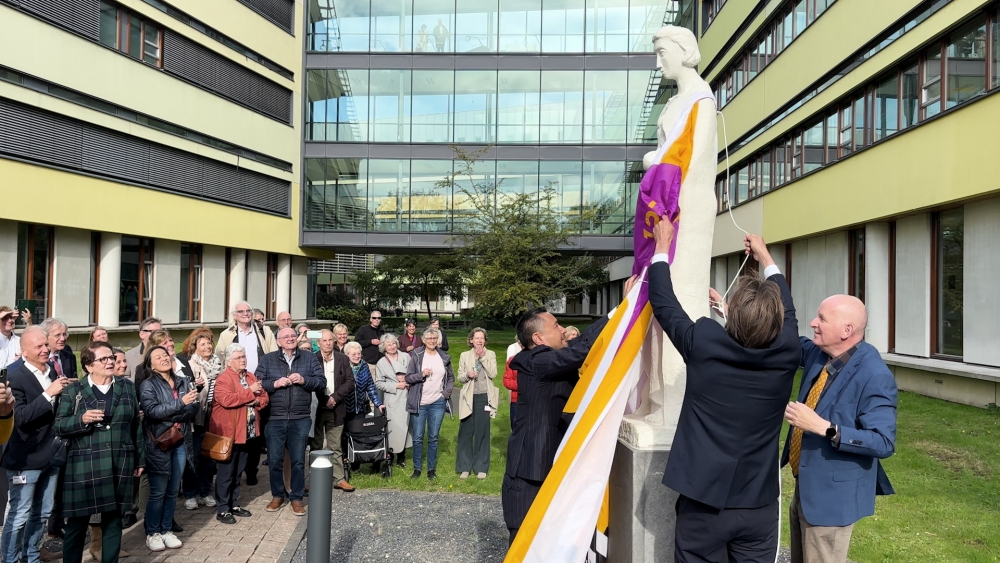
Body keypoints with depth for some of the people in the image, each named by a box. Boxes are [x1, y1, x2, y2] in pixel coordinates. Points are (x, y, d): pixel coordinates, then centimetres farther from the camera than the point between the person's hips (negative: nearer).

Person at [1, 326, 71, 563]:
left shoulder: (54, 371, 6)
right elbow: (19, 417, -24)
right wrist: (48, 394, -28)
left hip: (51, 454, 7)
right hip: (26, 457, -7)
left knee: (42, 513, 18)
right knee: (19, 515, 4)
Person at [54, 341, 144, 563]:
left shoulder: (127, 387, 8)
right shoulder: (73, 390, 1)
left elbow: (136, 426, 11)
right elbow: (58, 426, -2)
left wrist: (140, 459, 11)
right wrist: (82, 419, -20)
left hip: (119, 466, 2)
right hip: (83, 467, -2)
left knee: (113, 520, 9)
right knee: (77, 522, 5)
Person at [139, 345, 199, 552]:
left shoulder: (184, 382, 8)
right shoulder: (148, 385, -4)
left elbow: (195, 408, -2)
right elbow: (152, 411, -18)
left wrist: (171, 417, -16)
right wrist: (180, 403, -24)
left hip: (181, 442, 4)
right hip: (159, 444, -4)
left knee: (173, 491, 12)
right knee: (158, 492, 2)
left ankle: (167, 531, 23)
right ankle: (152, 533, 17)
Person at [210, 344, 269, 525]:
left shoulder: (250, 377, 12)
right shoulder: (223, 379, -13)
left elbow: (264, 397, 12)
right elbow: (227, 400, -28)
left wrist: (256, 401, -11)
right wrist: (250, 392, -21)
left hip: (245, 432, 7)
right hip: (228, 433, -7)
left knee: (238, 471, 16)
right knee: (226, 472, 0)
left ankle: (234, 504, 26)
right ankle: (222, 509, 9)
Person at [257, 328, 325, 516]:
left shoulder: (310, 359, 6)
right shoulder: (267, 359, 6)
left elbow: (322, 381, 0)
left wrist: (304, 380, -15)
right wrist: (275, 383, -15)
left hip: (300, 420, 0)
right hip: (274, 419, 0)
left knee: (298, 460, 6)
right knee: (274, 460, 7)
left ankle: (296, 498, 18)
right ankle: (278, 495, 24)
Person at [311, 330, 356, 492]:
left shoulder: (343, 359, 5)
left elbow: (350, 382, 0)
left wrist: (334, 397, -10)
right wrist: (323, 401, -12)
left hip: (336, 409, 1)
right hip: (316, 408, -1)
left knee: (336, 447, 6)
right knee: (316, 446, 8)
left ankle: (339, 479, 10)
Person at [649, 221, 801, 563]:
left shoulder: (703, 344, -17)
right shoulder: (786, 354, -8)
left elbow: (663, 303, -1)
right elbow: (787, 309, 12)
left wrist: (662, 246, 12)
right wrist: (765, 257, 26)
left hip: (703, 502, -2)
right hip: (760, 505, 3)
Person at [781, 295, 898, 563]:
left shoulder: (874, 377, -25)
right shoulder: (818, 352, -3)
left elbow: (883, 443, -27)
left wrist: (823, 427, -34)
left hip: (831, 495, -8)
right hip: (805, 486, 8)